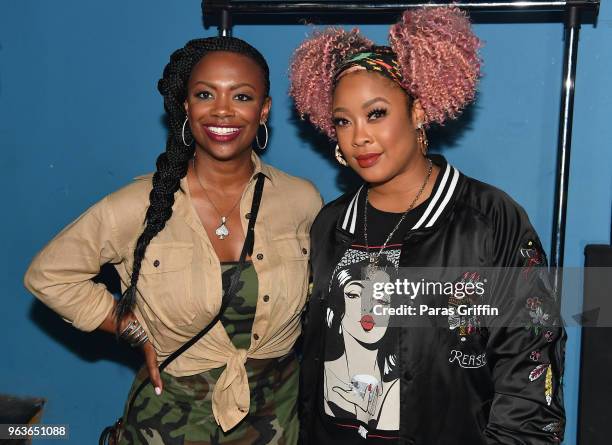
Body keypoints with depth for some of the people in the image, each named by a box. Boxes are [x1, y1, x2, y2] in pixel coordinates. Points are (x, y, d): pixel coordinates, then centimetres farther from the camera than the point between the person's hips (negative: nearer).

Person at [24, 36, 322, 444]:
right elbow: (49, 275, -5)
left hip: (279, 411, 3)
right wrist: (141, 334, -9)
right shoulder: (140, 207, -16)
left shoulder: (304, 200, -9)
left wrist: (288, 330, -6)